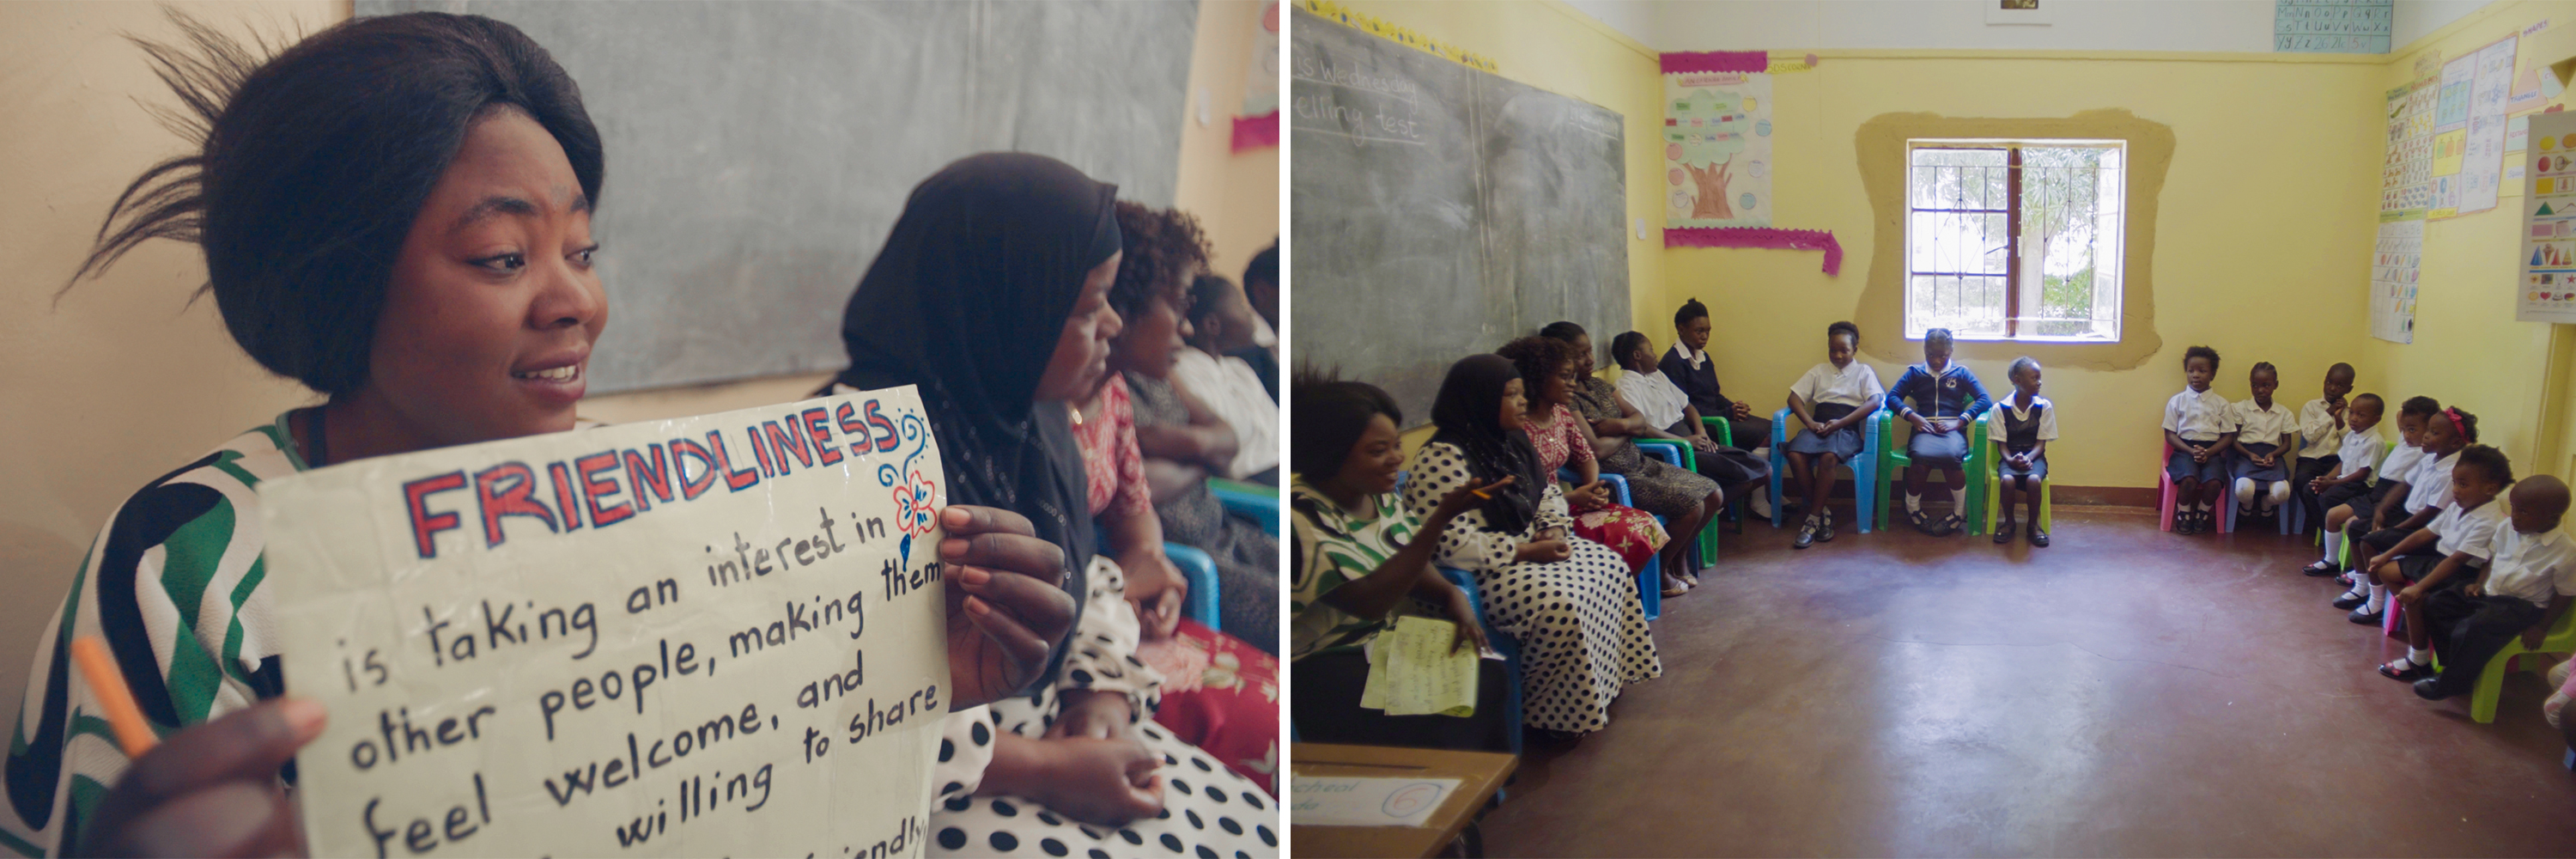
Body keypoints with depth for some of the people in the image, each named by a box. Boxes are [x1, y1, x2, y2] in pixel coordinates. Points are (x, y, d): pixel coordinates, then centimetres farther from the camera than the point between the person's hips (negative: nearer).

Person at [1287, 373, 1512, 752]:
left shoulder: (1381, 494, 2)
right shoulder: (1303, 516, -23)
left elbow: (1409, 565, 14)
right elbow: (1369, 602, -28)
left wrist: (1454, 596, -9)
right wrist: (1443, 517, -32)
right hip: (1328, 663, -8)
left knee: (1488, 677, -12)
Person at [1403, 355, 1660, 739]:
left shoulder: (1510, 440, 7)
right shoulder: (1442, 460, -24)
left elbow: (1548, 493, 20)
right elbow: (1450, 543, -31)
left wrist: (1553, 530, -3)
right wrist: (1526, 553, -24)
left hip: (1525, 547, 11)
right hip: (1480, 574, -11)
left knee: (1610, 566, 7)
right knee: (1557, 604, -30)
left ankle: (1608, 676, 17)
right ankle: (1555, 717, -14)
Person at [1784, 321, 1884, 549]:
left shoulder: (1863, 371, 14)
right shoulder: (1819, 371, 22)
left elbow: (1874, 401, -3)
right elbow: (1794, 397, 12)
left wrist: (1840, 423, -14)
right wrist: (1810, 423, -8)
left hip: (1847, 429, -3)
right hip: (1818, 426, 3)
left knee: (1828, 457, -37)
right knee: (1795, 454, -30)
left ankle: (1813, 518, -26)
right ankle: (1822, 511, -17)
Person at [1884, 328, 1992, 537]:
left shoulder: (1961, 373, 17)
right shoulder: (1915, 373, 20)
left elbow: (1985, 400, 5)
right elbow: (1892, 397, 10)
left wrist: (1959, 421, -8)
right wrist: (1912, 416, -8)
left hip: (1952, 429, -1)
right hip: (1924, 429, 1)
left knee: (1950, 456, -39)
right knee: (1920, 458, -37)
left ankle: (1960, 511, -16)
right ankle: (1913, 509, -11)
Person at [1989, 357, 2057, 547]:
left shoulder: (2044, 406, -2)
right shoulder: (2001, 408, -4)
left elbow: (2041, 442, -1)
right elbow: (2002, 444, -2)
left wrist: (2028, 458, -20)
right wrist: (2011, 460, -23)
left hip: (2034, 456, 1)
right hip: (2010, 457, 0)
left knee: (2033, 480, -33)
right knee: (2007, 480, -34)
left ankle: (2034, 524, -7)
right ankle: (2008, 522, -5)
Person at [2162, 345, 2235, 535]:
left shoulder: (2221, 404, 8)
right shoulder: (2177, 401, 6)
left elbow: (2228, 436, 5)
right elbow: (2170, 434, 3)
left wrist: (2208, 453, -12)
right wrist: (2191, 451, -13)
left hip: (2212, 451, 1)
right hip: (2184, 449, -1)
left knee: (2214, 482, -29)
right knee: (2189, 479, -32)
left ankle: (2202, 514, 1)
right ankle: (2183, 514, -3)